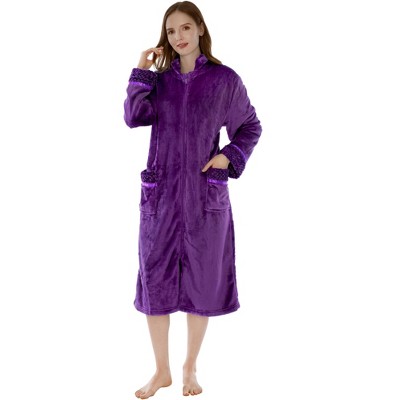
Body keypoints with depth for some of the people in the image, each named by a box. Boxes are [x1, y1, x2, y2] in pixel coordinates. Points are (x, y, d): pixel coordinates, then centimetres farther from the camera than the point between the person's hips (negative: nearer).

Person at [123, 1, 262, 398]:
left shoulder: (224, 79, 0)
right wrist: (140, 71, -12)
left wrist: (230, 157, -6)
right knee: (155, 281, 5)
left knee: (201, 282, 7)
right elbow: (134, 117, -9)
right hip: (160, 193, 2)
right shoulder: (159, 80, 6)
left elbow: (250, 127, 9)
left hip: (205, 195, -2)